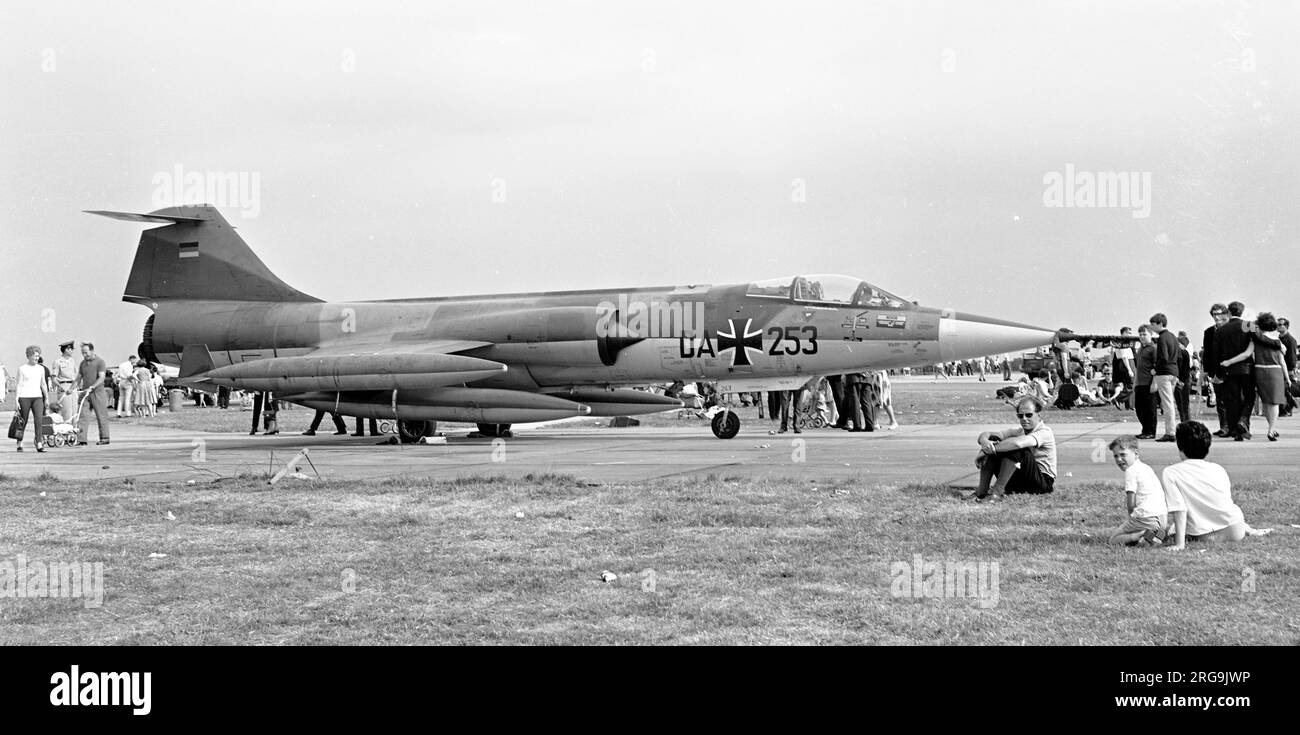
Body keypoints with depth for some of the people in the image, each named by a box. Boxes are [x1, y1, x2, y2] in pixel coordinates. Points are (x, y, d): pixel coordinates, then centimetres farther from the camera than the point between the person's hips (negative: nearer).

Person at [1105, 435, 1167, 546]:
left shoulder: (1131, 471, -5)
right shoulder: (1146, 467, 23)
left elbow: (1131, 503, -9)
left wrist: (1131, 519, 8)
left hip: (1147, 517, -9)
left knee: (1111, 539, -2)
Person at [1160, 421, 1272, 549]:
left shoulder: (1169, 473, -7)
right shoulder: (1219, 470, 3)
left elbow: (1179, 509, -13)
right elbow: (1228, 500, 13)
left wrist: (1179, 543, -14)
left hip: (1204, 537, -2)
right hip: (1234, 531, 2)